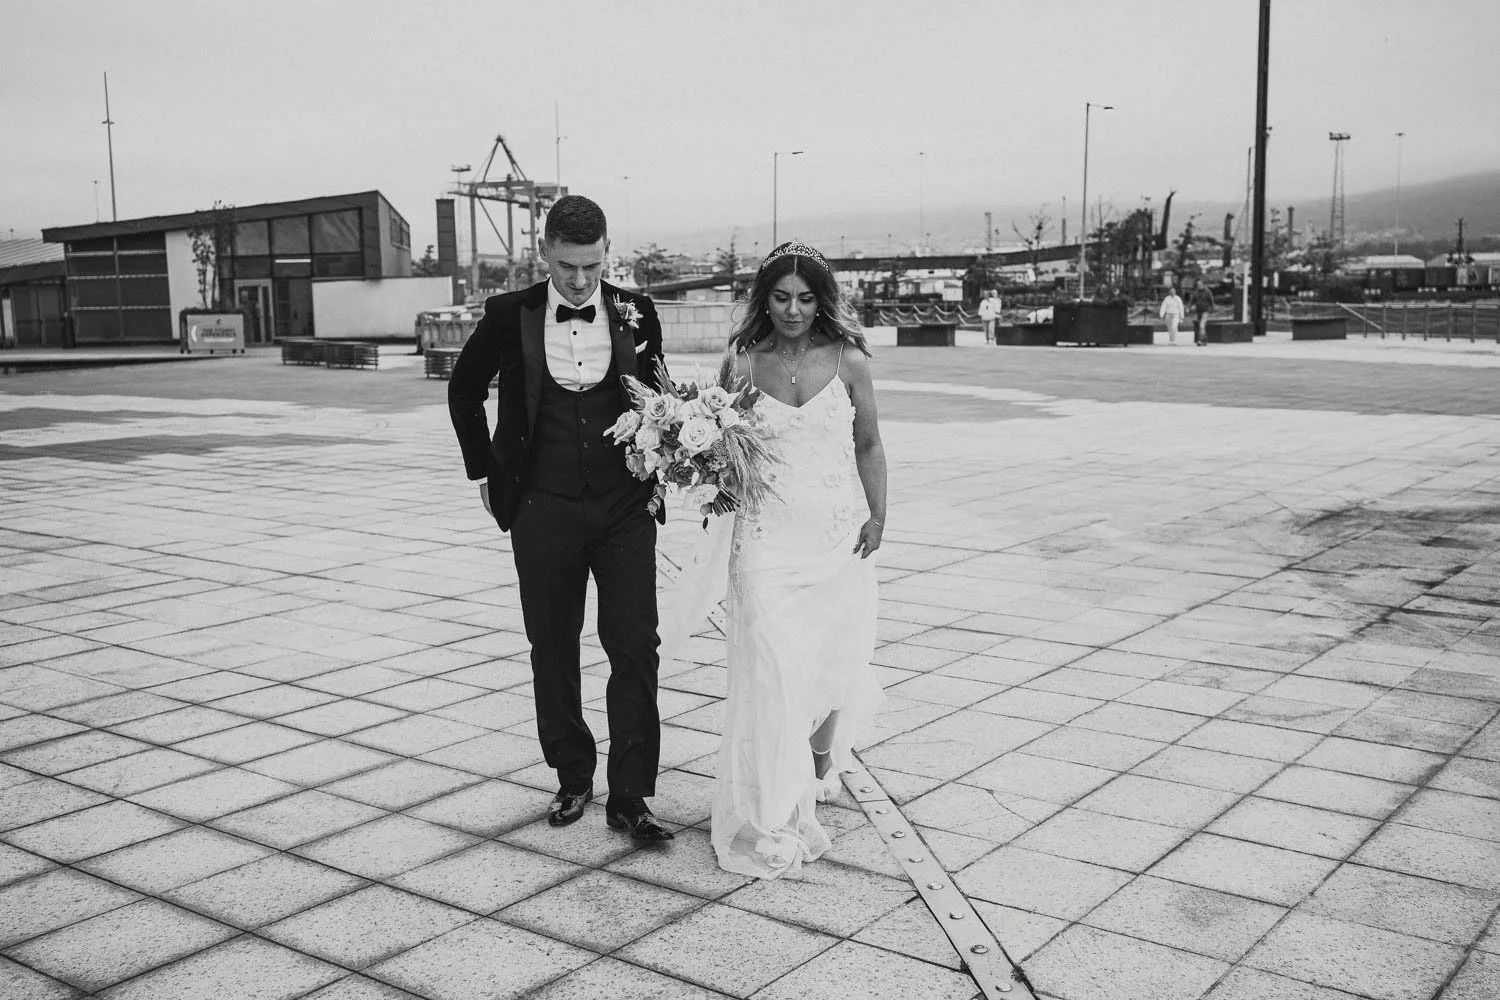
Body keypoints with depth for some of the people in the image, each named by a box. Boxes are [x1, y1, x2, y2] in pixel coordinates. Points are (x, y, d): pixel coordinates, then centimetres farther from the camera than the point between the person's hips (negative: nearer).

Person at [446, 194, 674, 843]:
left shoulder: (635, 314, -1)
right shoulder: (509, 315, -3)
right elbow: (464, 390, 13)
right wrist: (484, 471, 10)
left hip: (624, 510, 0)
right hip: (544, 512, 0)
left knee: (636, 649, -3)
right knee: (553, 651, 10)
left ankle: (629, 796, 5)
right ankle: (572, 779, 26)